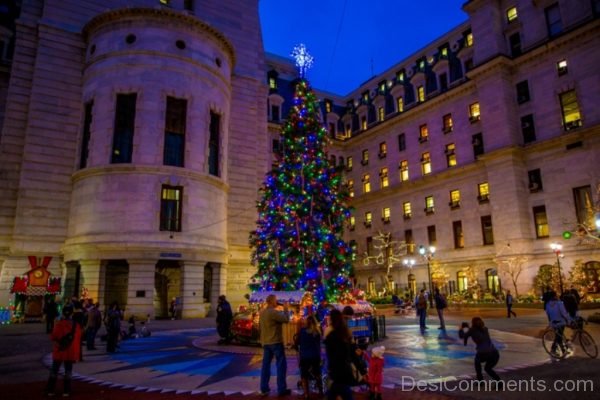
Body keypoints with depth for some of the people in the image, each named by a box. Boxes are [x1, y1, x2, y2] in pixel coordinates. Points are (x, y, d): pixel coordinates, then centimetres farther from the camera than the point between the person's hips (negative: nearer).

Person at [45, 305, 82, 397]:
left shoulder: (59, 324, -13)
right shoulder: (76, 326, -5)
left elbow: (53, 337, -7)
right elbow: (78, 341, 2)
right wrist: (77, 354, 12)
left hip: (59, 352, -1)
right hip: (71, 353, 1)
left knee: (54, 371, 14)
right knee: (68, 371, 9)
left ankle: (50, 390, 17)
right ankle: (66, 391, 10)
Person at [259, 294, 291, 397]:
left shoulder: (262, 312, 9)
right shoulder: (274, 312, -20)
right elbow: (286, 319, -20)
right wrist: (285, 309, -7)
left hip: (265, 342, 8)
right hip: (276, 342, -8)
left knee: (266, 364, 11)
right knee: (281, 364, 1)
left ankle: (264, 388, 14)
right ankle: (282, 389, 4)